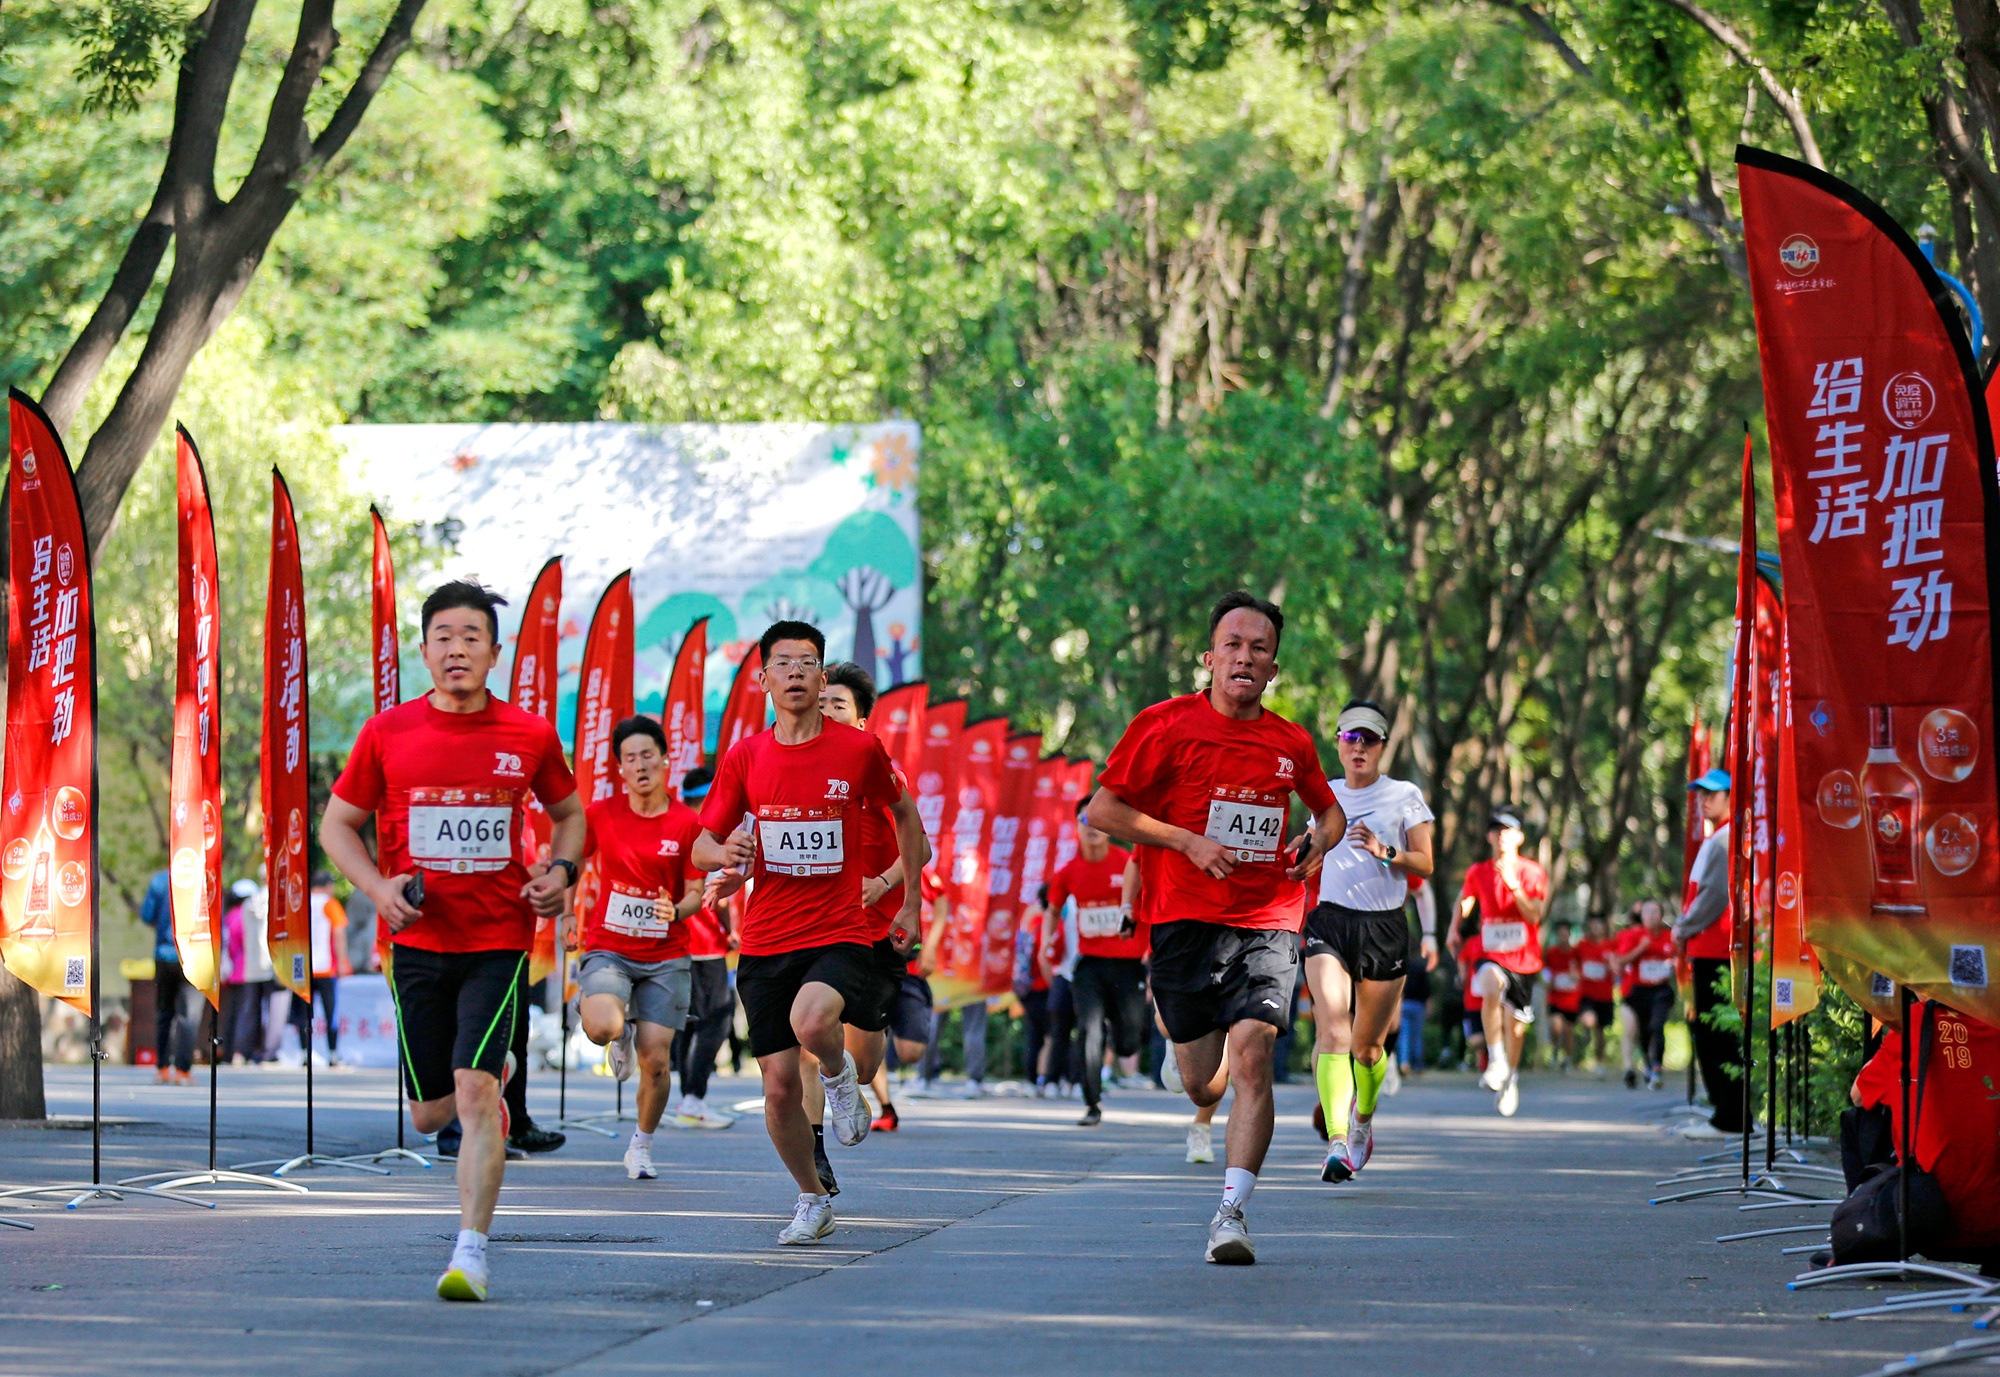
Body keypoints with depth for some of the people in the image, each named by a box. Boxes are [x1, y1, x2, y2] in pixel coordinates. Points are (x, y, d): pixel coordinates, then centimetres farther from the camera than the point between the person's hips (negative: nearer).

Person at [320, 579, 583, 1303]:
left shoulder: (530, 735, 0)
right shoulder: (387, 733, -1)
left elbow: (569, 813, 17)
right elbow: (337, 824, 9)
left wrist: (561, 871, -3)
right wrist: (378, 888, -8)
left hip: (498, 942, -2)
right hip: (418, 940, 2)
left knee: (474, 1089, -18)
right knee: (431, 1114, 7)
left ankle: (471, 1252, -13)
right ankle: (493, 1087, 44)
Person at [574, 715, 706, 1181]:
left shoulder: (687, 824, -4)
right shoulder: (600, 815, -1)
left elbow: (696, 892, -2)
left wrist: (677, 911, -22)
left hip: (665, 957, 0)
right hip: (607, 950, 0)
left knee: (655, 1060, -5)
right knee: (601, 1027, -28)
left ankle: (642, 1145, 19)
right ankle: (622, 1034, 11)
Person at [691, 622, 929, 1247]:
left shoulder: (860, 750, -2)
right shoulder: (744, 758, 3)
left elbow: (904, 814, 14)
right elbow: (702, 846, 9)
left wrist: (910, 904, 11)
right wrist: (724, 855, -15)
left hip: (845, 933, -3)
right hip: (767, 941, 3)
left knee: (811, 1022, -34)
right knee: (780, 1089, 1)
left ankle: (840, 1071, 2)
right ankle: (812, 1200, 25)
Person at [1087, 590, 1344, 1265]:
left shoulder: (1291, 744, 7)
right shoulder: (1167, 725, -3)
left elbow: (1331, 811, 24)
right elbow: (1103, 810, -3)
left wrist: (1318, 841, 1)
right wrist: (1189, 841, -12)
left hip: (1268, 922, 1)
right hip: (1187, 921, -1)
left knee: (1252, 1058, -19)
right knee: (1203, 1087, 7)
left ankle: (1231, 1211, -18)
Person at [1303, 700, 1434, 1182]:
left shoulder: (1404, 796, 3)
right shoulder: (1325, 795, 12)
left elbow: (1425, 864, -1)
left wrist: (1386, 853, -18)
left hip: (1384, 927, -1)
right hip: (1330, 922, 1)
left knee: (1367, 1046, 7)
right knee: (1332, 1030, -20)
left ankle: (1364, 1118, 39)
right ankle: (1338, 1143, -31)